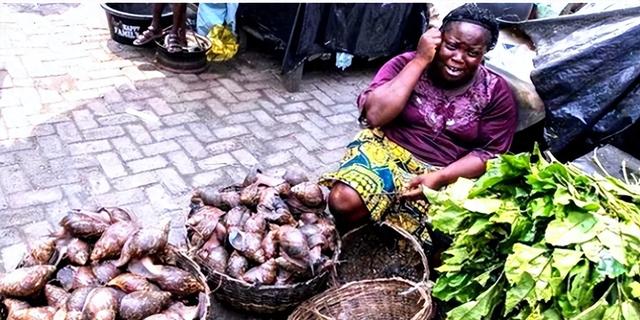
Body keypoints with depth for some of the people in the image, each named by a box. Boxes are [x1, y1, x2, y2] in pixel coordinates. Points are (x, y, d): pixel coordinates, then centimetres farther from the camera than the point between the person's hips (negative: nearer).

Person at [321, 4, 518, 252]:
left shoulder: (496, 92, -1)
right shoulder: (407, 64, -3)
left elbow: (489, 154, -2)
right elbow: (375, 115, -17)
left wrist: (439, 178, -19)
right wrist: (420, 60, -16)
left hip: (446, 175, 0)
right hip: (386, 149, 0)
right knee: (344, 201, -28)